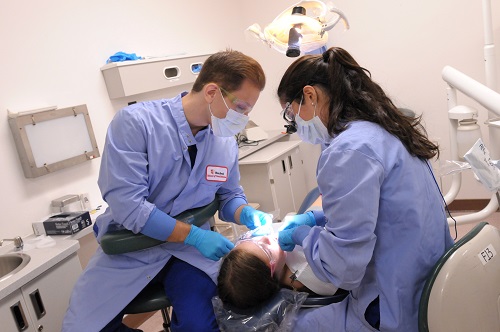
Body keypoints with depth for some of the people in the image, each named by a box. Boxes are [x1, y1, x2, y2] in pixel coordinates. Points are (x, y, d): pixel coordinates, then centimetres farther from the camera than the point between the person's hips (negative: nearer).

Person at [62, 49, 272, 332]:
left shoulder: (226, 140, -3)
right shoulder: (134, 123, -19)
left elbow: (229, 195, 10)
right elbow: (126, 204, -23)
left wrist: (247, 214, -14)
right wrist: (194, 235, -25)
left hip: (191, 246, 2)